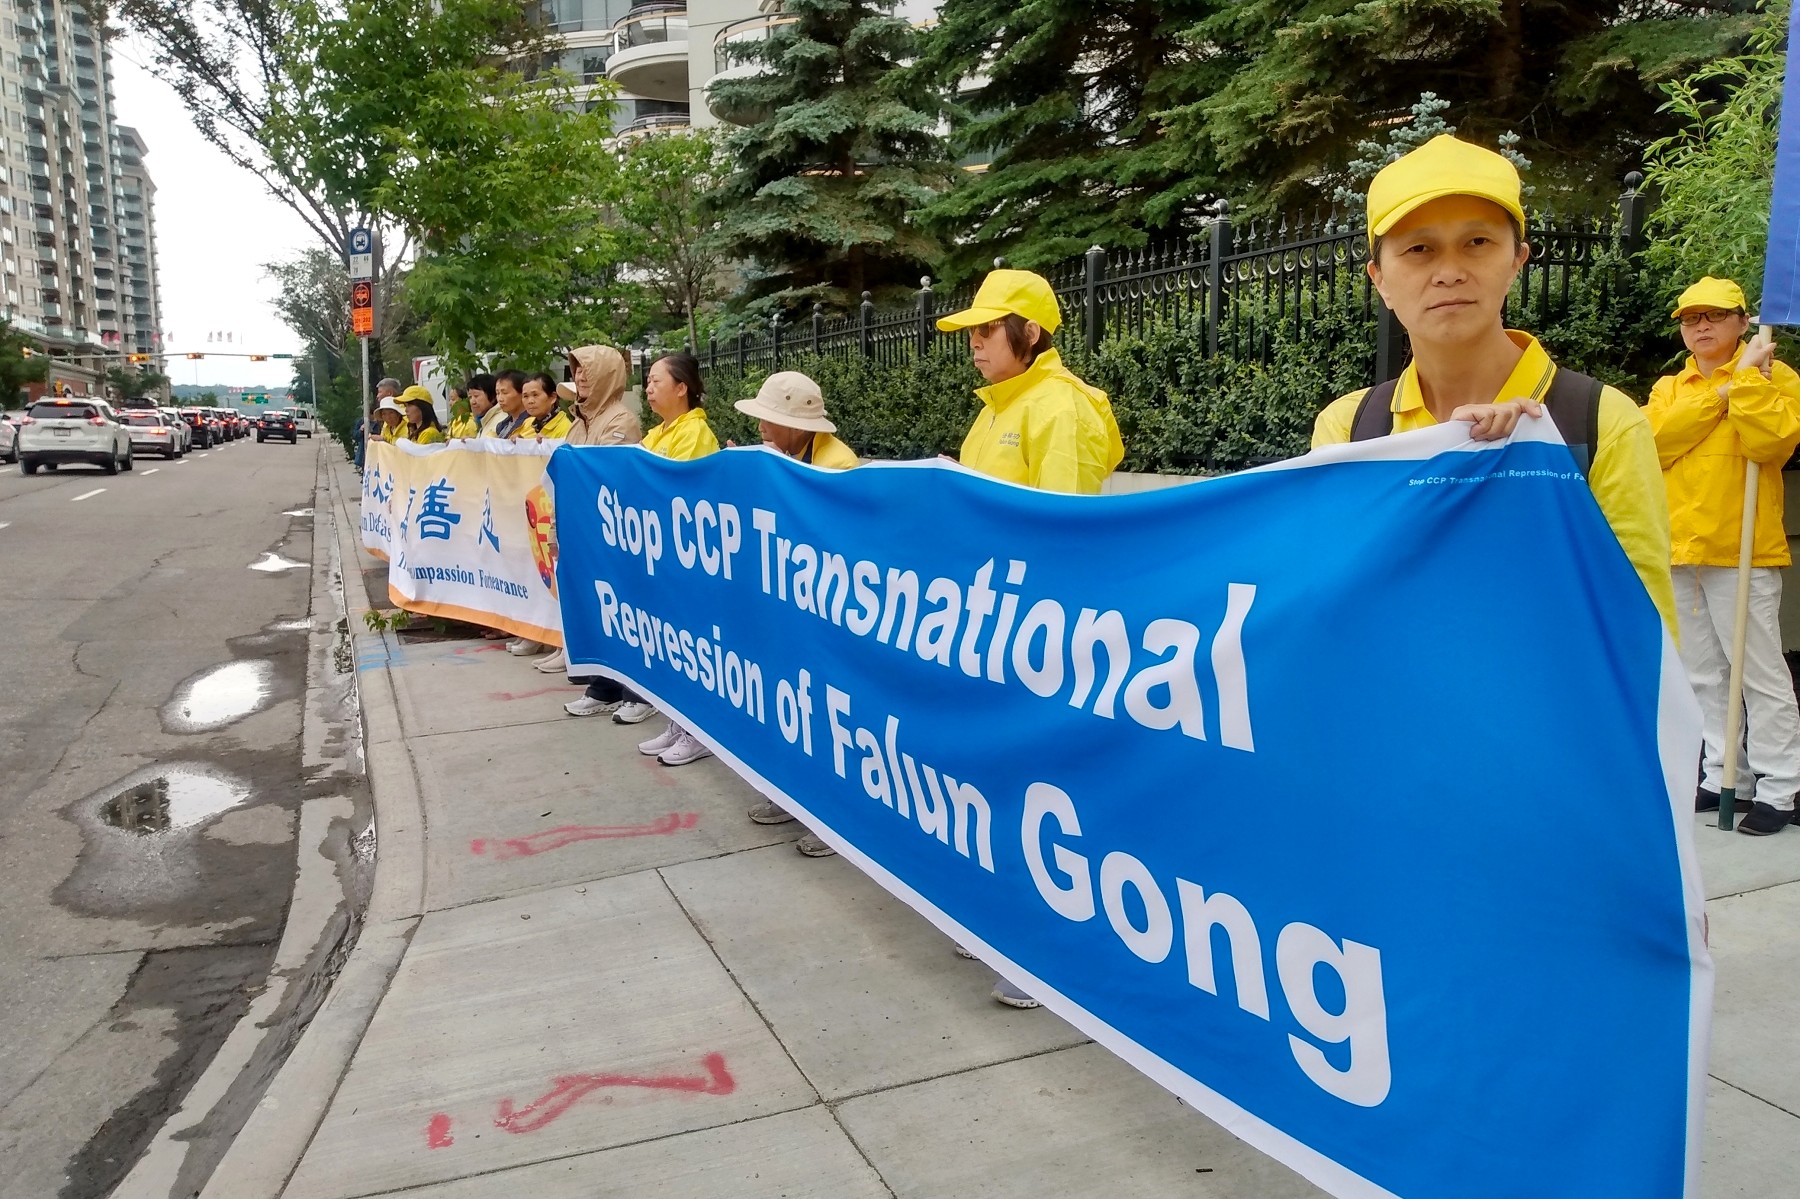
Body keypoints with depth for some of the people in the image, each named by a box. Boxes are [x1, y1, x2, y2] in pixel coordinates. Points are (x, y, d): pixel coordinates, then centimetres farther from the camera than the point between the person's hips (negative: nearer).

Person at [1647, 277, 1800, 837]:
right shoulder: (1667, 389, 14)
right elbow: (1656, 444, -6)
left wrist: (1746, 376, -14)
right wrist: (1719, 394, -10)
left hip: (1742, 550, -5)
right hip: (1680, 549, 5)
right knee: (1703, 674, 11)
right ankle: (1720, 775, 20)